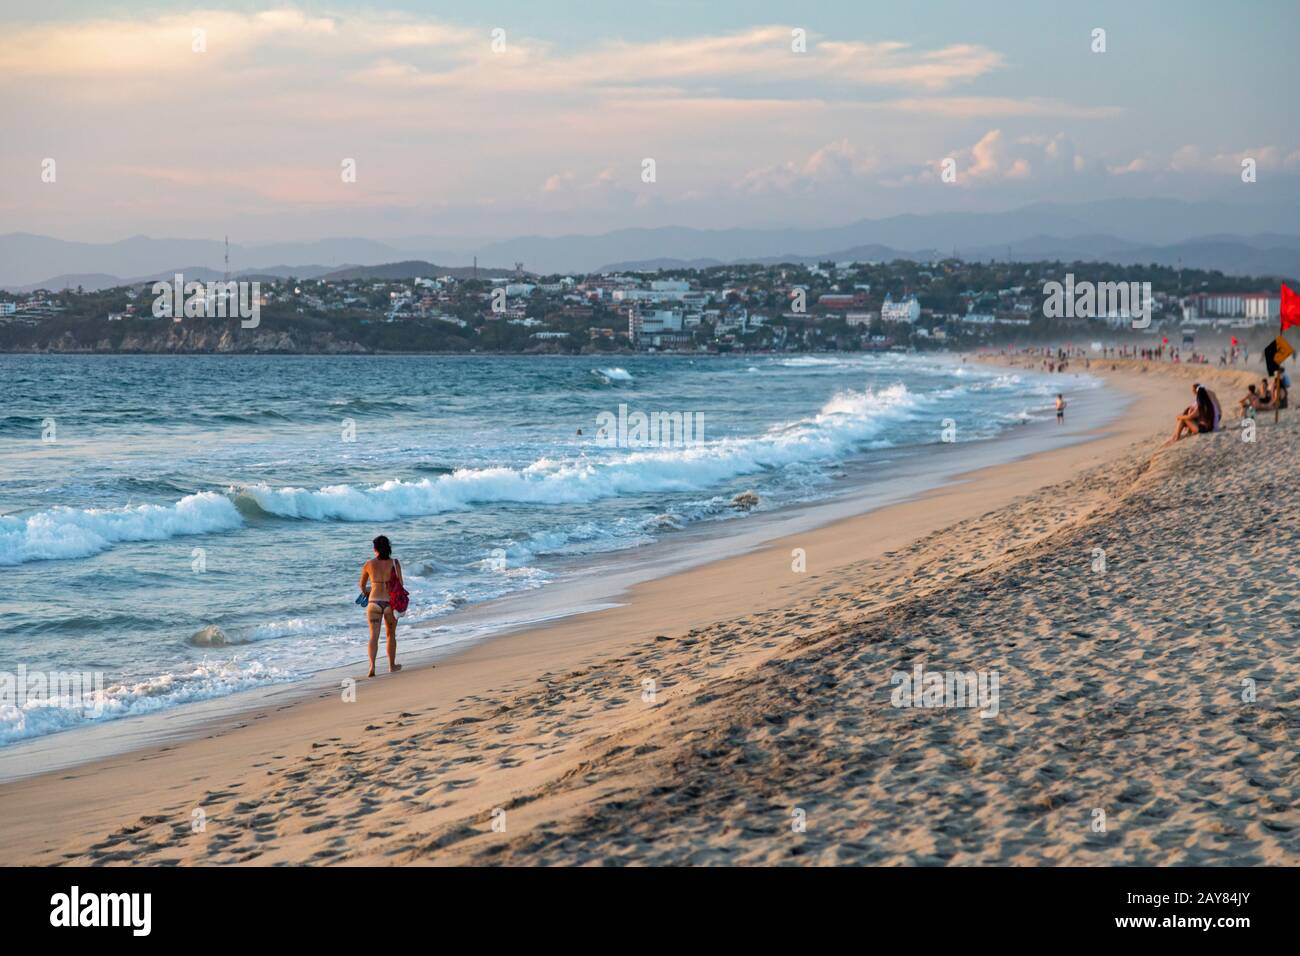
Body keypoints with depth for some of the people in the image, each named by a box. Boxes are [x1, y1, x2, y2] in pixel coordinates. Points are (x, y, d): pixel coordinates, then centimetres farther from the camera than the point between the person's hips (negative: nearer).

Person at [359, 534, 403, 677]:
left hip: (374, 602, -1)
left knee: (374, 636, -2)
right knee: (391, 634, 19)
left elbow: (362, 585, 12)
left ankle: (372, 665, -21)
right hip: (390, 603, 1)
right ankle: (392, 665, 30)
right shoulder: (394, 563, -4)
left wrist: (365, 593, 32)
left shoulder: (369, 564, -2)